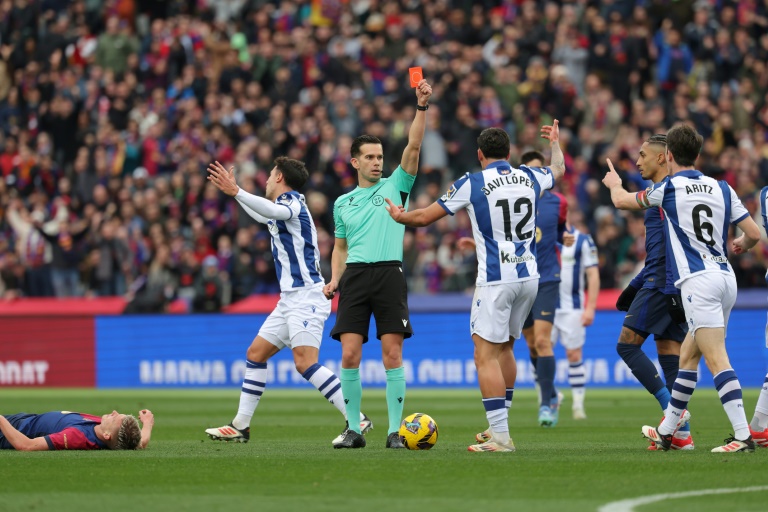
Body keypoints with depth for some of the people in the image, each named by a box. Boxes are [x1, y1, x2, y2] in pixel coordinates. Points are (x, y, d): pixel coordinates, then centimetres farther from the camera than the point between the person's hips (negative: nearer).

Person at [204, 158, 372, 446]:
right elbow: (264, 216, 44)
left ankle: (357, 420, -22)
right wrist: (233, 191, 49)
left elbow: (272, 210, -34)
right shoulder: (284, 207, 20)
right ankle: (241, 426, 15)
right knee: (255, 354, 11)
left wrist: (236, 191, -42)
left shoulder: (292, 203, -8)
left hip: (305, 297, -10)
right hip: (290, 300, 10)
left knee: (305, 362, -21)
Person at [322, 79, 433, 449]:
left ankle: (395, 430, -2)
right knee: (349, 354, -7)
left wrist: (422, 107, -15)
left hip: (390, 274, -2)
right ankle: (354, 430, 0)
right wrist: (334, 280, 8)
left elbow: (413, 146, -4)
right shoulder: (343, 203, 17)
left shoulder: (396, 186, 8)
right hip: (355, 276, 2)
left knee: (392, 354, -6)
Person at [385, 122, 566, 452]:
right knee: (504, 347, 21)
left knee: (486, 356, -6)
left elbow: (424, 217, 0)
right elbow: (558, 169, 32)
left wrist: (399, 216, 22)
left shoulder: (471, 184, -7)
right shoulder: (530, 178, 7)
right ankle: (499, 426, 25)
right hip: (529, 276, 6)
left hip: (495, 280, -6)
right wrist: (555, 142, 53)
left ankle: (500, 437, -14)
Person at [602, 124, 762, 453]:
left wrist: (614, 183, 40)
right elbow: (754, 233, 8)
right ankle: (666, 432, 26)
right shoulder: (721, 188, 10)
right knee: (688, 355, 17)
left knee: (717, 360, -13)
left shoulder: (669, 188, -1)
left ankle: (742, 435, -23)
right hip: (725, 276, 7)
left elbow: (623, 201, 16)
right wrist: (741, 246, 33)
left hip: (698, 280, -7)